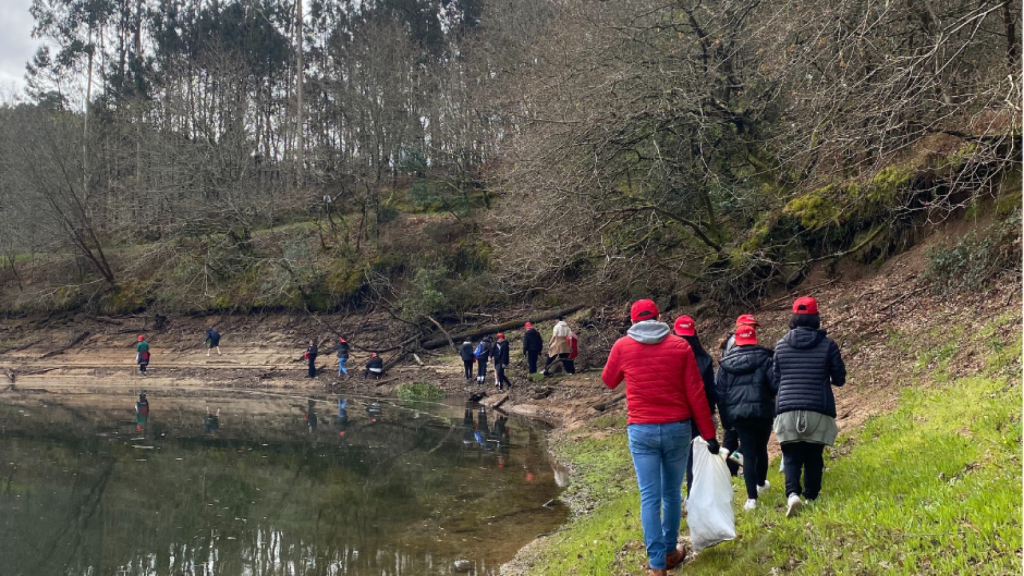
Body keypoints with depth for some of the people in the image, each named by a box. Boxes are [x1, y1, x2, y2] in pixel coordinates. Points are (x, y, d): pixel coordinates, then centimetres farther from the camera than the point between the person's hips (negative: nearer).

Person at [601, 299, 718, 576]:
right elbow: (696, 394, -3)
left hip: (641, 430, -1)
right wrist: (709, 433, 1)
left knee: (649, 497, 2)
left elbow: (609, 381, 16)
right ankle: (670, 551, 29)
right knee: (672, 493, 16)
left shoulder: (622, 346, -1)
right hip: (677, 428, 1)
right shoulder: (680, 346, -2)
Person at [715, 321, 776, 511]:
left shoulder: (725, 364, 6)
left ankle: (752, 497, -6)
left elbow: (719, 393, 6)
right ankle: (761, 483, 42)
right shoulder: (764, 359, -2)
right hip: (762, 411, -1)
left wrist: (725, 419, 12)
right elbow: (775, 384, -10)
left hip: (738, 413, 1)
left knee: (748, 453, 3)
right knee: (761, 449, 20)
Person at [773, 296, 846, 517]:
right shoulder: (827, 345, -2)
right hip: (818, 411, 0)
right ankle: (811, 497, 20)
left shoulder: (781, 346, 4)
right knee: (814, 457, 13)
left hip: (787, 410, 1)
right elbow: (839, 379, 4)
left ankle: (792, 494, -19)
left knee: (791, 457, 2)